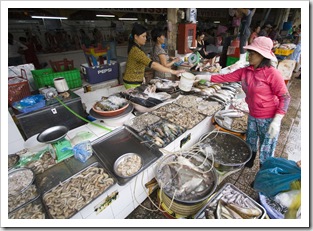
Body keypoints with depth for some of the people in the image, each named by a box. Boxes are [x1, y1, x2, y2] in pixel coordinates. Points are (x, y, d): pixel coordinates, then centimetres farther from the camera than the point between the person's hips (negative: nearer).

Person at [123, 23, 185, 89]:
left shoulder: (135, 48, 7)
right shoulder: (136, 51, -25)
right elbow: (153, 64, -34)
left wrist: (142, 76, 6)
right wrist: (173, 71, -36)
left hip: (137, 82, 10)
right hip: (132, 84, -10)